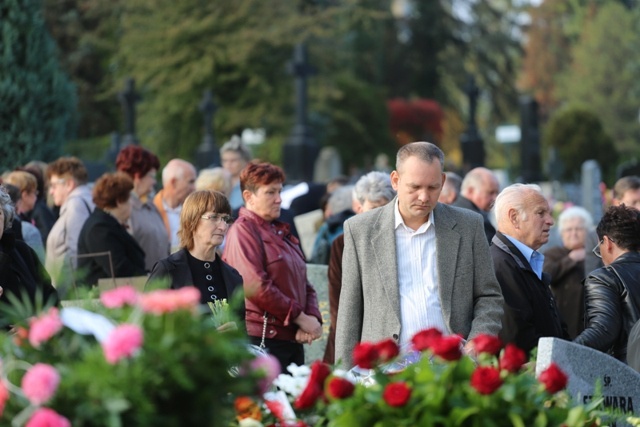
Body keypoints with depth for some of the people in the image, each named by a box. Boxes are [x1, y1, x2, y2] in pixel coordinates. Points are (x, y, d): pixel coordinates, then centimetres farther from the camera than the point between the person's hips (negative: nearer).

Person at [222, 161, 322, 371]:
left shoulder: (281, 232, 21)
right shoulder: (243, 231, -6)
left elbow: (304, 283, 19)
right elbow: (257, 287, -17)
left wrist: (313, 318, -1)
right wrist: (300, 318, -11)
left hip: (293, 339, 8)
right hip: (262, 340, -8)